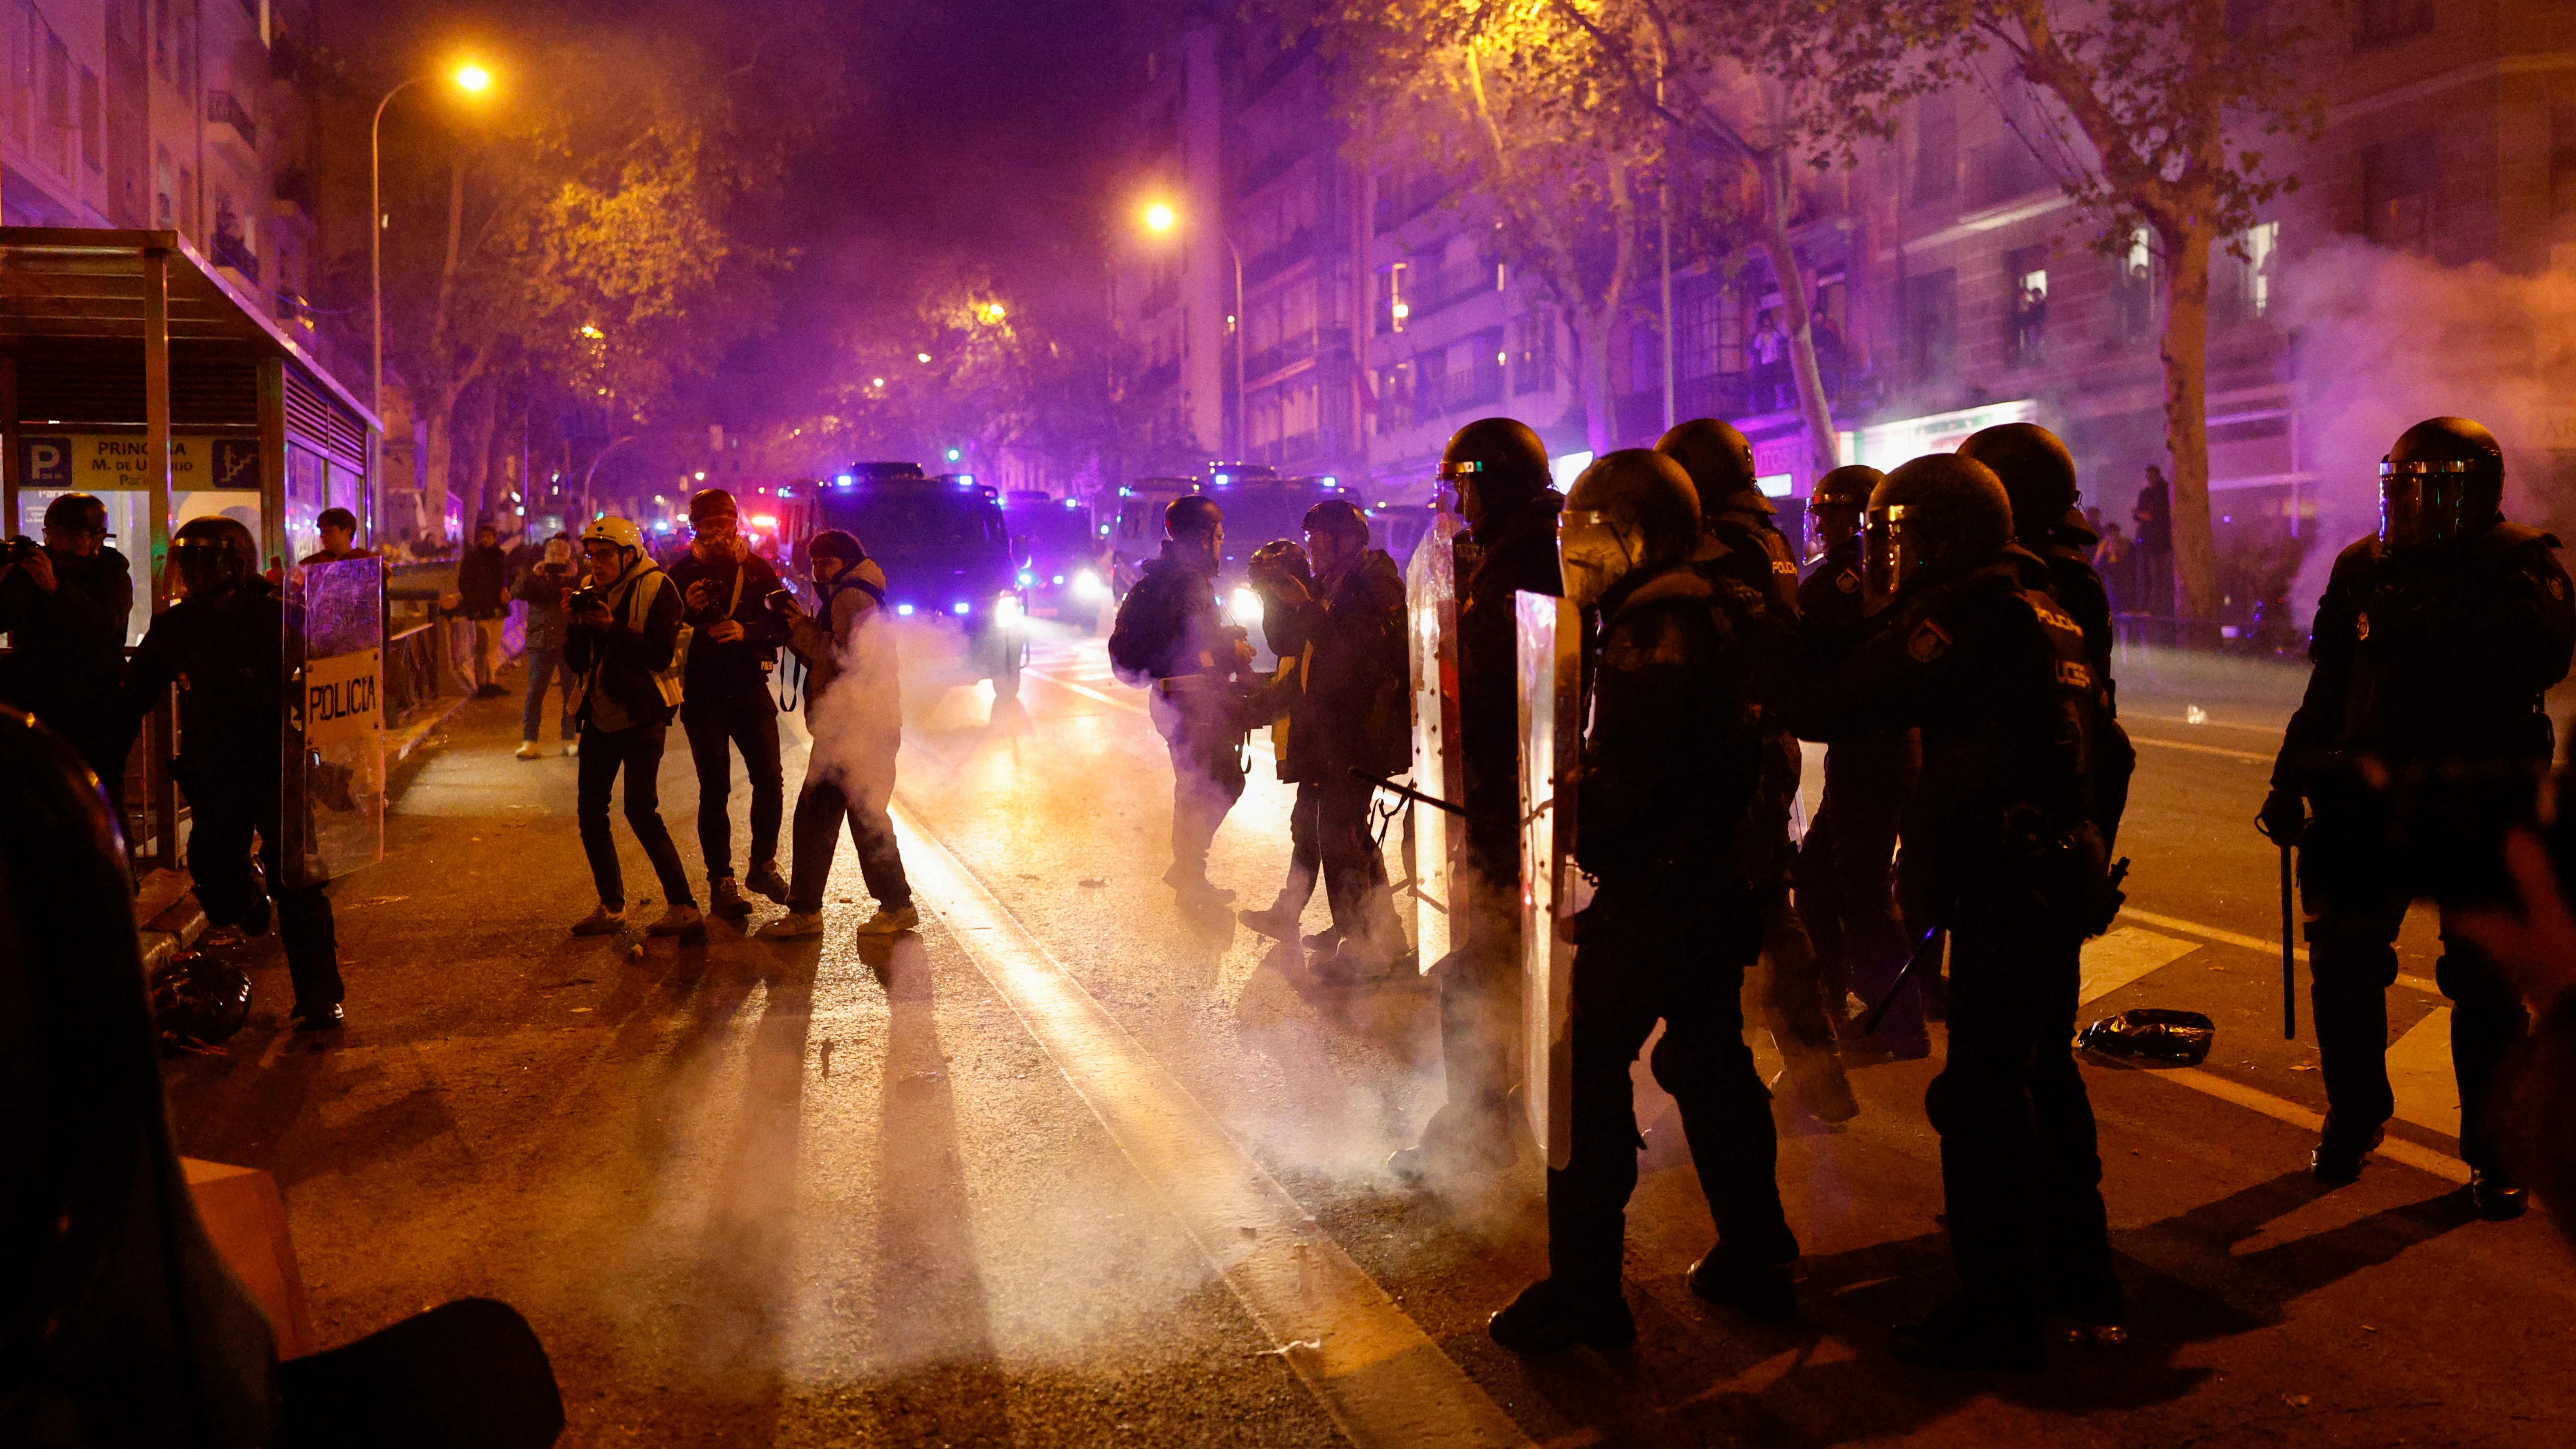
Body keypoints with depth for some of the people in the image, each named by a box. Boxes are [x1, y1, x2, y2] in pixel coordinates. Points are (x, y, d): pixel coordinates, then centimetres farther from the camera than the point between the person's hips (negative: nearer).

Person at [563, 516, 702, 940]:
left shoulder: (655, 588, -8)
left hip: (642, 715, -7)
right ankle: (611, 909, 17)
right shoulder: (591, 591, 10)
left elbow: (662, 654, -18)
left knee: (640, 808, -15)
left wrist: (612, 627, -24)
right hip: (601, 714, 7)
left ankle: (683, 908, -11)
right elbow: (576, 663, 8)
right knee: (591, 810, 6)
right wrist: (577, 625, -9)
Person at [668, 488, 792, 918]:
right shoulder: (682, 574, 2)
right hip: (704, 695, -1)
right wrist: (685, 612, -18)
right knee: (715, 788, -1)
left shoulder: (756, 569, 5)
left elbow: (784, 624, 1)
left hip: (751, 689, 2)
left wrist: (748, 631, -16)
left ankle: (764, 866, 18)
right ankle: (721, 882, 6)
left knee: (769, 780, -1)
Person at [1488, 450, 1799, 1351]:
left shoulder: (1658, 624, -17)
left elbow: (1630, 778, -24)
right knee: (1709, 1059, 18)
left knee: (1586, 1069, -3)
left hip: (1653, 892, -10)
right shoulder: (1708, 610, 14)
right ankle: (1755, 1260, 28)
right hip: (1717, 879, 10)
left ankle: (1584, 1289, 4)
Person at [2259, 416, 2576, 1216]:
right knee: (2342, 966, 6)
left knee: (2486, 984, 4)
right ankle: (2353, 1119, 24)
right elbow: (2328, 688, 15)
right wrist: (2291, 782, 13)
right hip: (2371, 794, 4)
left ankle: (2495, 1149, 18)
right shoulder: (2363, 567, 7)